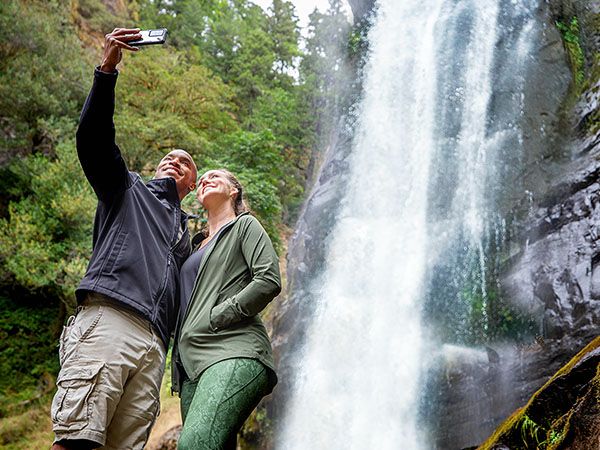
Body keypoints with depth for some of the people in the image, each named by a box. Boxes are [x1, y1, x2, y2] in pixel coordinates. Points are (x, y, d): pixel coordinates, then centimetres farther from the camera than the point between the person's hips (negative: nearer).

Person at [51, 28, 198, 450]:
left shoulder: (186, 231, 37)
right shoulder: (129, 190, 24)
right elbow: (93, 137, 7)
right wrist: (108, 69, -4)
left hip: (153, 345, 5)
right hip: (107, 319, -4)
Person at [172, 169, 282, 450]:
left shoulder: (244, 226, 12)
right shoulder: (197, 245, 32)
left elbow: (269, 281, -5)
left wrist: (214, 319, -7)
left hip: (233, 353, -7)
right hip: (192, 363, 7)